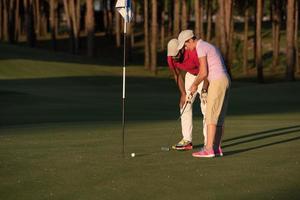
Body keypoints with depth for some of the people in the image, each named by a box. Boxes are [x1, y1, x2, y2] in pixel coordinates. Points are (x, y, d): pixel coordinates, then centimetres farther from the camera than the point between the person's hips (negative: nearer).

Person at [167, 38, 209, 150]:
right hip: (190, 75, 6)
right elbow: (177, 75, -1)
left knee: (206, 107, -14)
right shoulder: (171, 58, -17)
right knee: (184, 105, 0)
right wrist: (183, 94, -6)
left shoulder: (194, 54, -36)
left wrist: (204, 90, -29)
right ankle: (187, 140, 3)